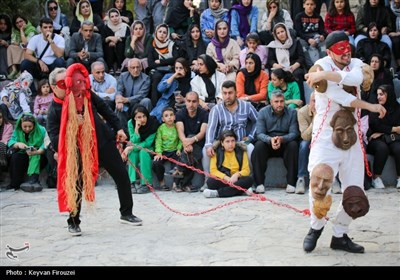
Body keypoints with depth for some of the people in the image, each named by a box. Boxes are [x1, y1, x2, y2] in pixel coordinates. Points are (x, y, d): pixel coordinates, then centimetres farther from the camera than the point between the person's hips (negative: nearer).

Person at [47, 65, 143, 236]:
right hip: (78, 151, -3)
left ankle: (126, 213, 25)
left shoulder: (85, 93, -5)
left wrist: (118, 128, 12)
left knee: (122, 175, 7)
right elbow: (54, 141, -19)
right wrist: (72, 127, -31)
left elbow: (104, 109, 11)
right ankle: (73, 222, 21)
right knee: (76, 185, -1)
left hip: (103, 142, 3)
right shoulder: (54, 110, -14)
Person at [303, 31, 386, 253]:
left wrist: (326, 75, -29)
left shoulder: (356, 64, 6)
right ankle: (317, 226, 14)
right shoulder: (322, 65, -6)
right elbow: (338, 96, -18)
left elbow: (356, 79, -20)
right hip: (326, 137, -4)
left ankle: (340, 235, 20)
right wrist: (370, 106, -17)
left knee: (355, 191, 4)